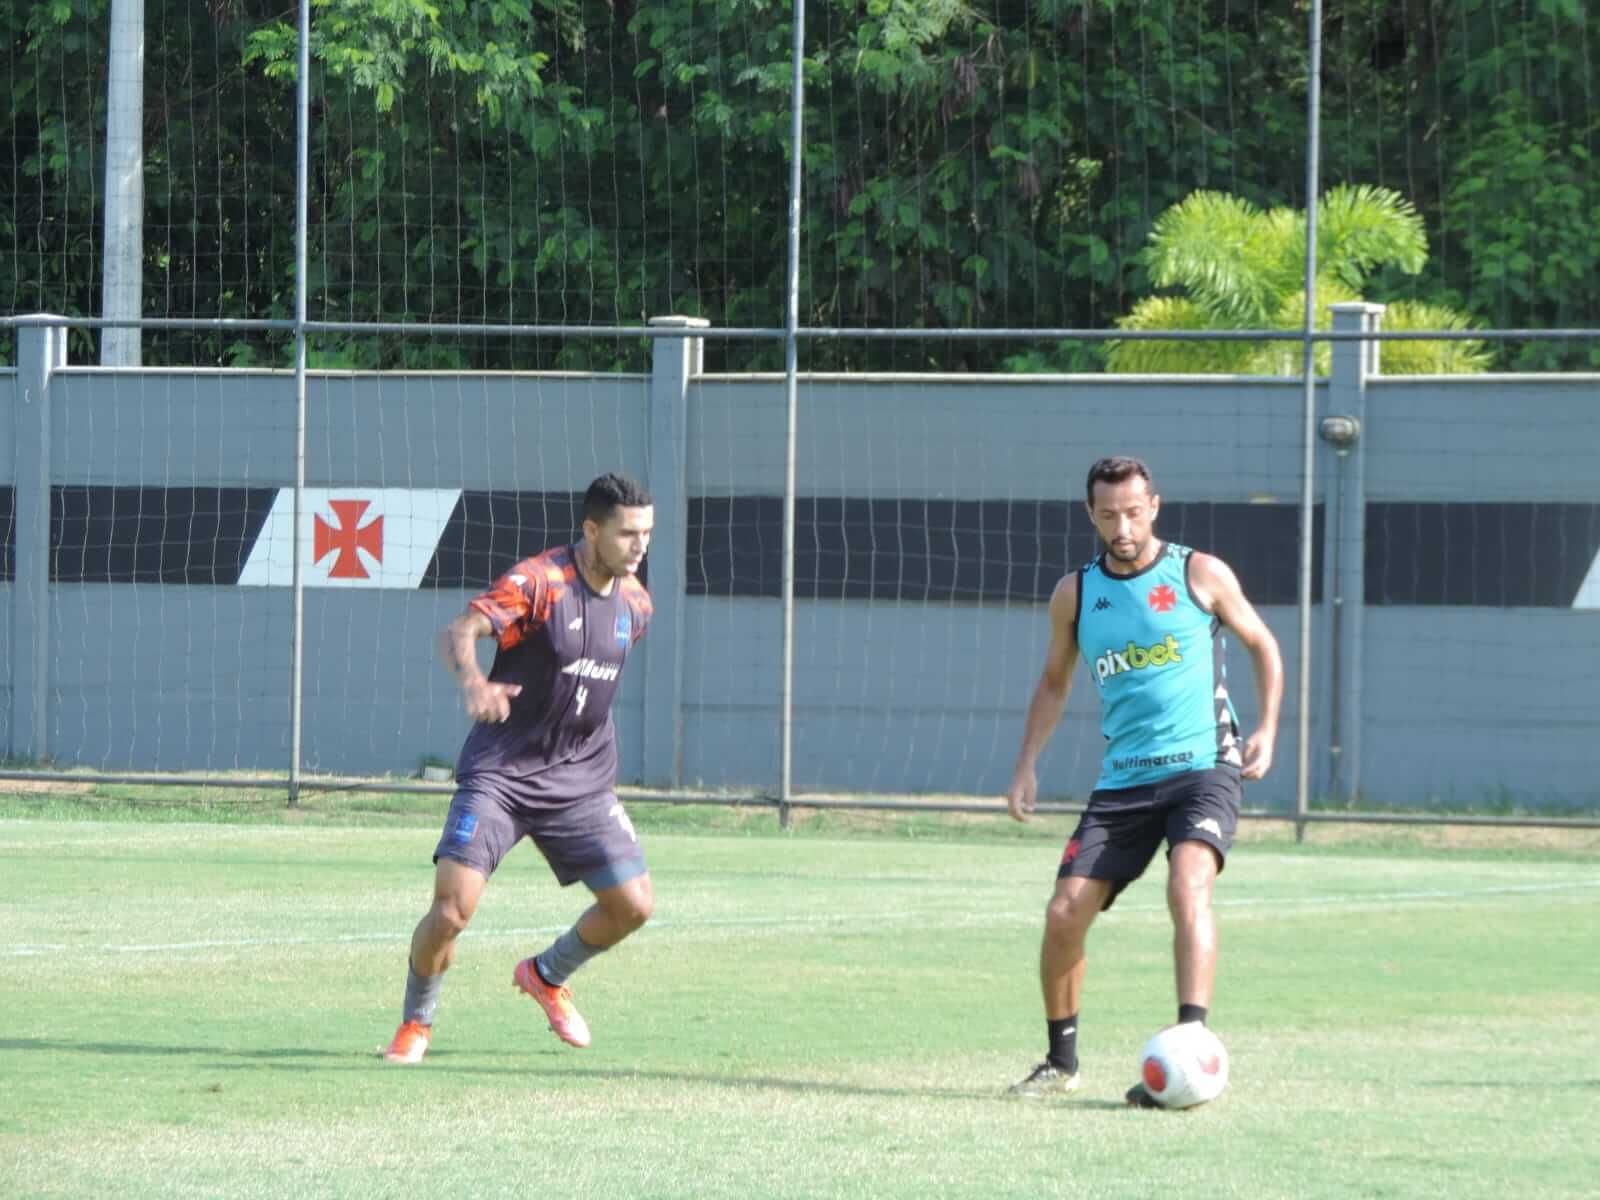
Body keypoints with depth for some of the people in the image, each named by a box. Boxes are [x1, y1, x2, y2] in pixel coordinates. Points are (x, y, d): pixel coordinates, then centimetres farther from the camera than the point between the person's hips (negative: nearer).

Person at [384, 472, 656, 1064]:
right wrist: (473, 681, -51)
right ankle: (415, 1024, 10)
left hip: (581, 781, 6)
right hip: (499, 773, -6)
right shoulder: (537, 581, -17)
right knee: (451, 908, -17)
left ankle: (546, 976, 27)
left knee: (633, 904, -3)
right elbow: (458, 632, -30)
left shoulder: (634, 603, 4)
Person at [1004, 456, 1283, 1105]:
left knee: (1188, 886, -29)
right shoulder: (1075, 593, 7)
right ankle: (1061, 1061, 17)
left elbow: (1262, 644, 12)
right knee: (1064, 917, -4)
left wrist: (1267, 729, 0)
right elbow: (1054, 682, 22)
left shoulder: (1201, 575, -1)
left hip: (1202, 766, -4)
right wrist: (1027, 765, 11)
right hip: (1122, 780, 4)